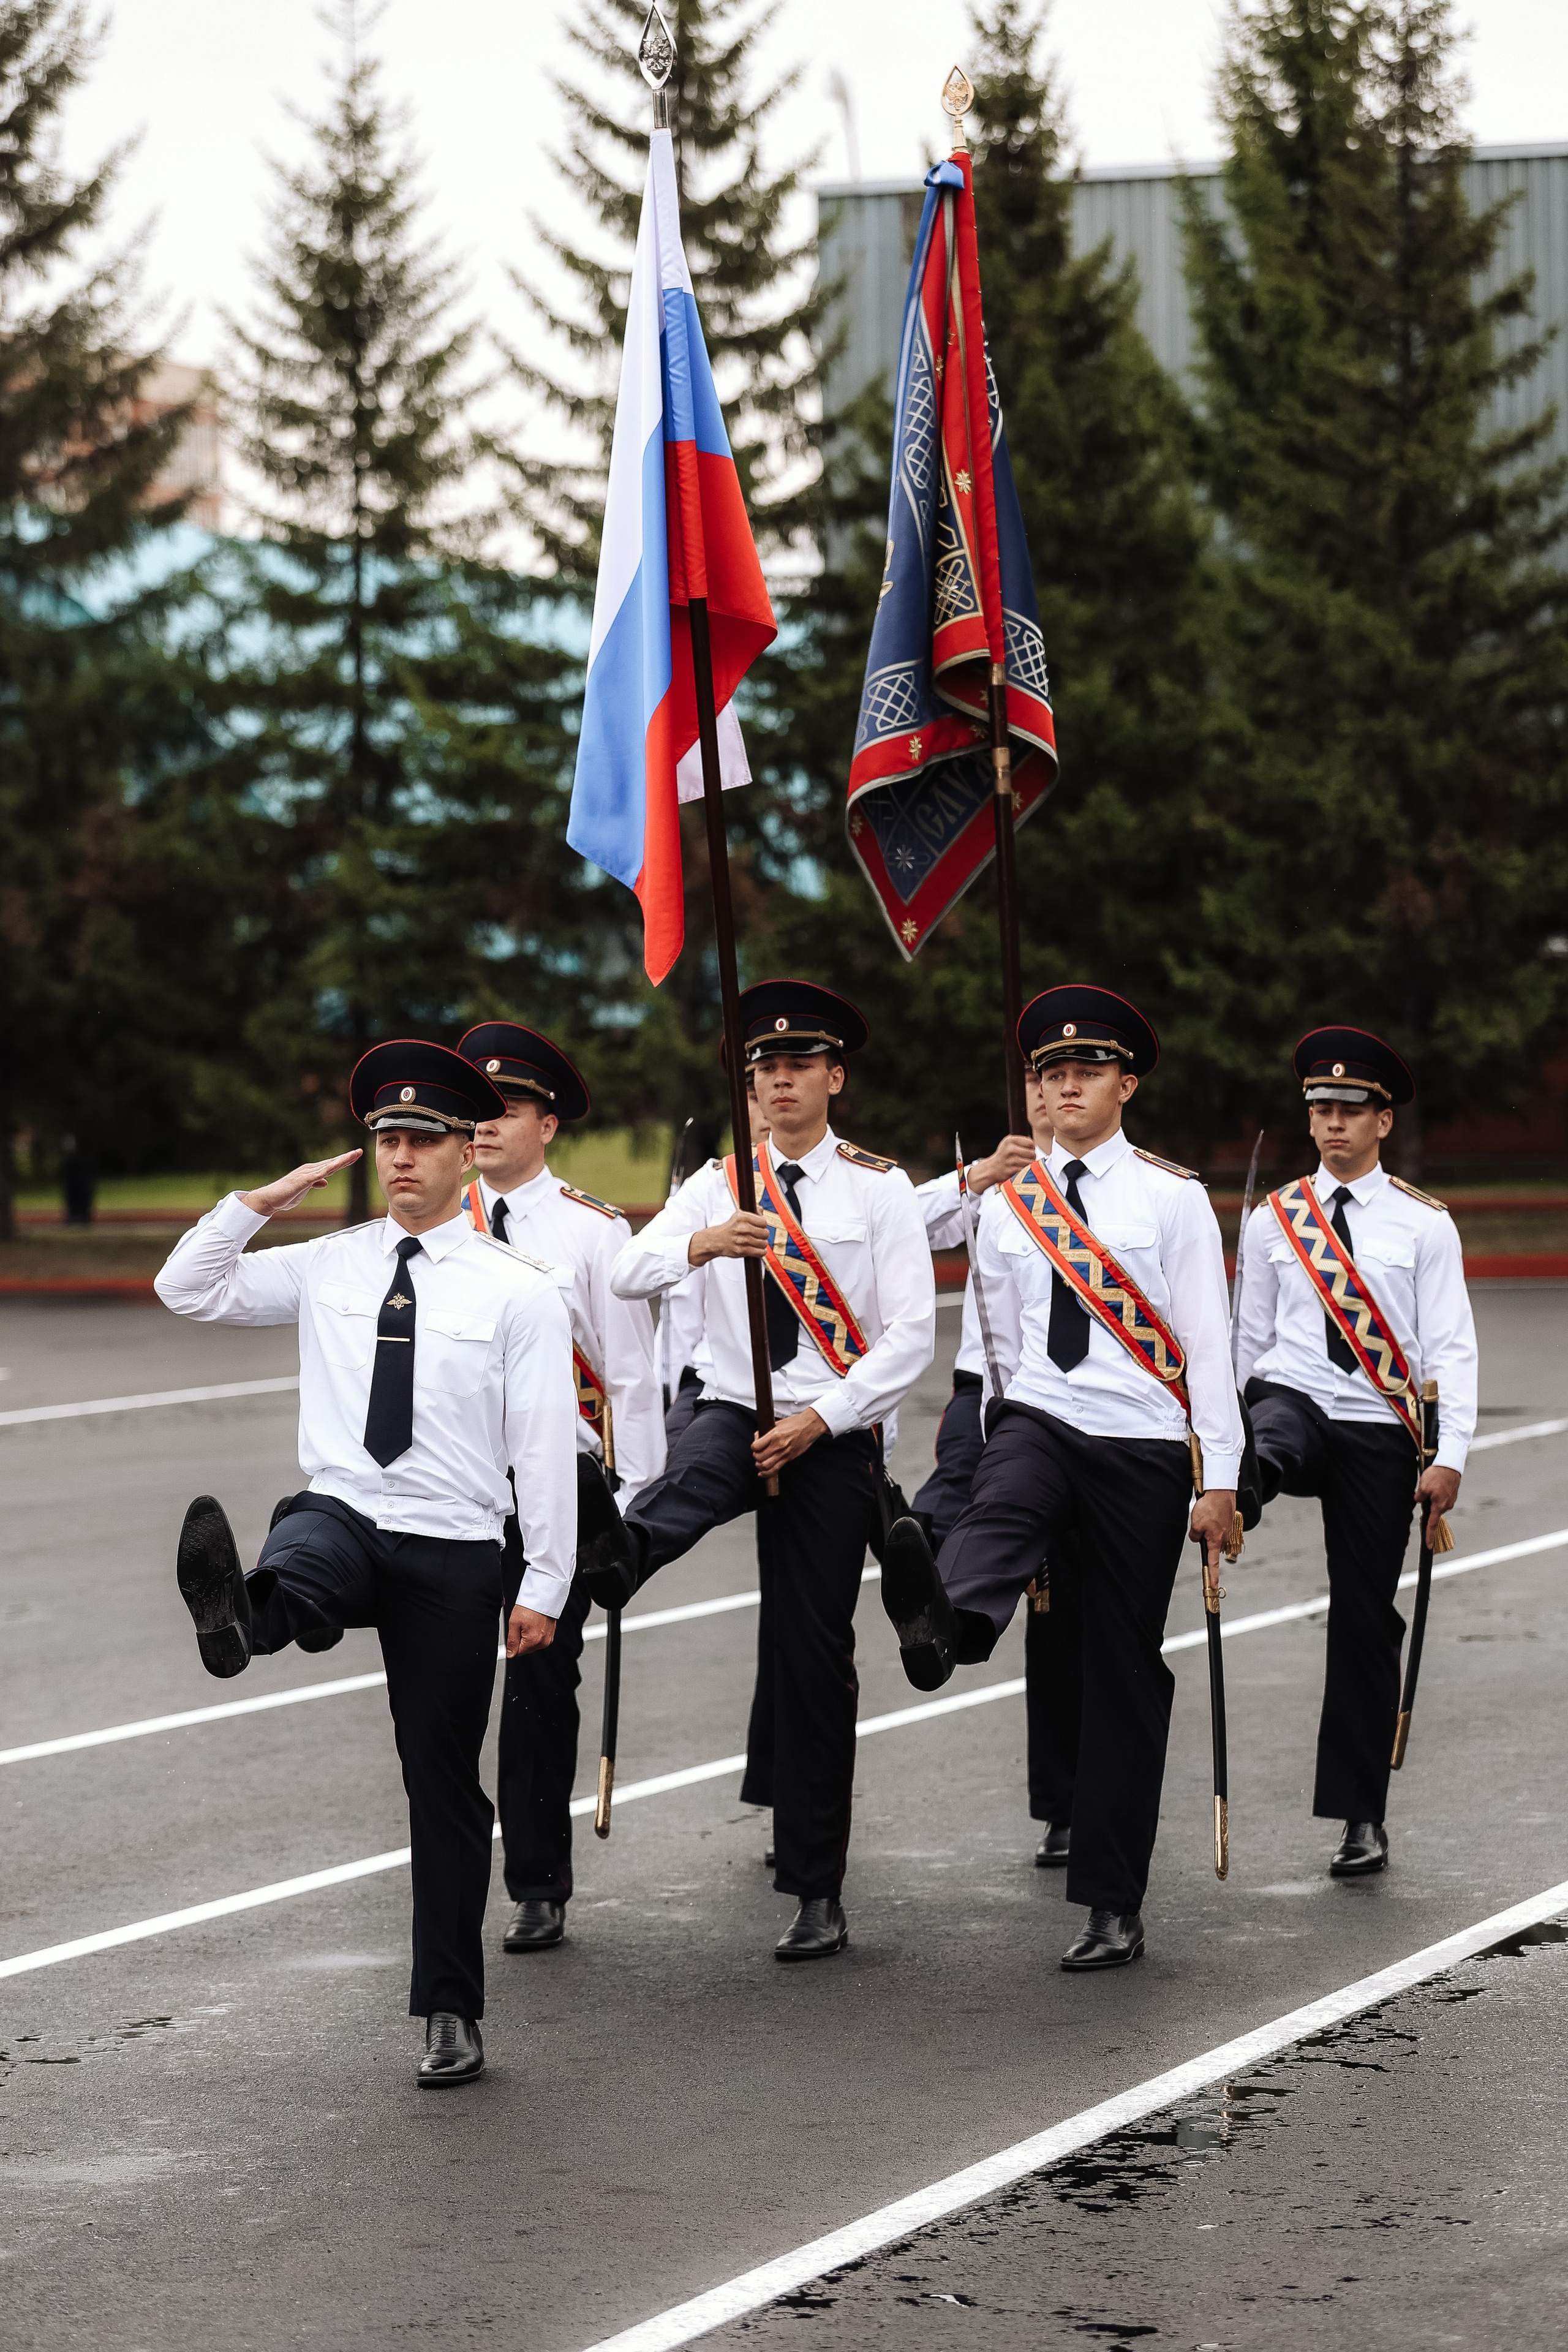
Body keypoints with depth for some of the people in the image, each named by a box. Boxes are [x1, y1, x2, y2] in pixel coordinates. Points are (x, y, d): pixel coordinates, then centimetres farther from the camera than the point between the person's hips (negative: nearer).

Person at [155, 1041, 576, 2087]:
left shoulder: (519, 1292, 0)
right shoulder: (328, 1266, 10)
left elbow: (545, 1447, -3)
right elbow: (187, 1289, 13)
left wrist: (546, 1587, -8)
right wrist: (261, 1201, 2)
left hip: (453, 1552, -2)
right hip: (339, 1517, 2)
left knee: (446, 1781, 4)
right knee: (298, 1574, -37)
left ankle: (451, 2015, 11)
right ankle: (238, 1615, -74)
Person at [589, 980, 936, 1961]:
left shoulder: (880, 1189, 0)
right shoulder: (721, 1183, 8)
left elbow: (912, 1335, -7)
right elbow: (628, 1274, -6)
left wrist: (819, 1419, -17)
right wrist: (701, 1244, -27)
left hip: (835, 1437, -2)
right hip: (734, 1411, 2)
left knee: (815, 1651, -1)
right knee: (691, 1484, -35)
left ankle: (817, 1893, 5)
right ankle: (613, 1561, -70)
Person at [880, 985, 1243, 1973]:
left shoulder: (1173, 1197, 1)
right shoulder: (1009, 1201, 10)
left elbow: (1208, 1341, -2)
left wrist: (1221, 1481, -6)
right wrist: (992, 1435, 17)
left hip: (1143, 1447, -2)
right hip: (1037, 1426, 2)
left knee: (1126, 1672, 1)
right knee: (996, 1514, -35)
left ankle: (1116, 1907, 6)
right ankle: (941, 1627, -71)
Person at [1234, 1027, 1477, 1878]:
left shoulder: (1424, 1225, 0)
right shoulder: (1272, 1220, 5)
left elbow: (1451, 1347, -3)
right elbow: (1248, 1336, 10)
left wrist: (1450, 1458, -11)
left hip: (1379, 1433, -2)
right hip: (1289, 1404, 2)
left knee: (1366, 1620, 1)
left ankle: (1360, 1817, 6)